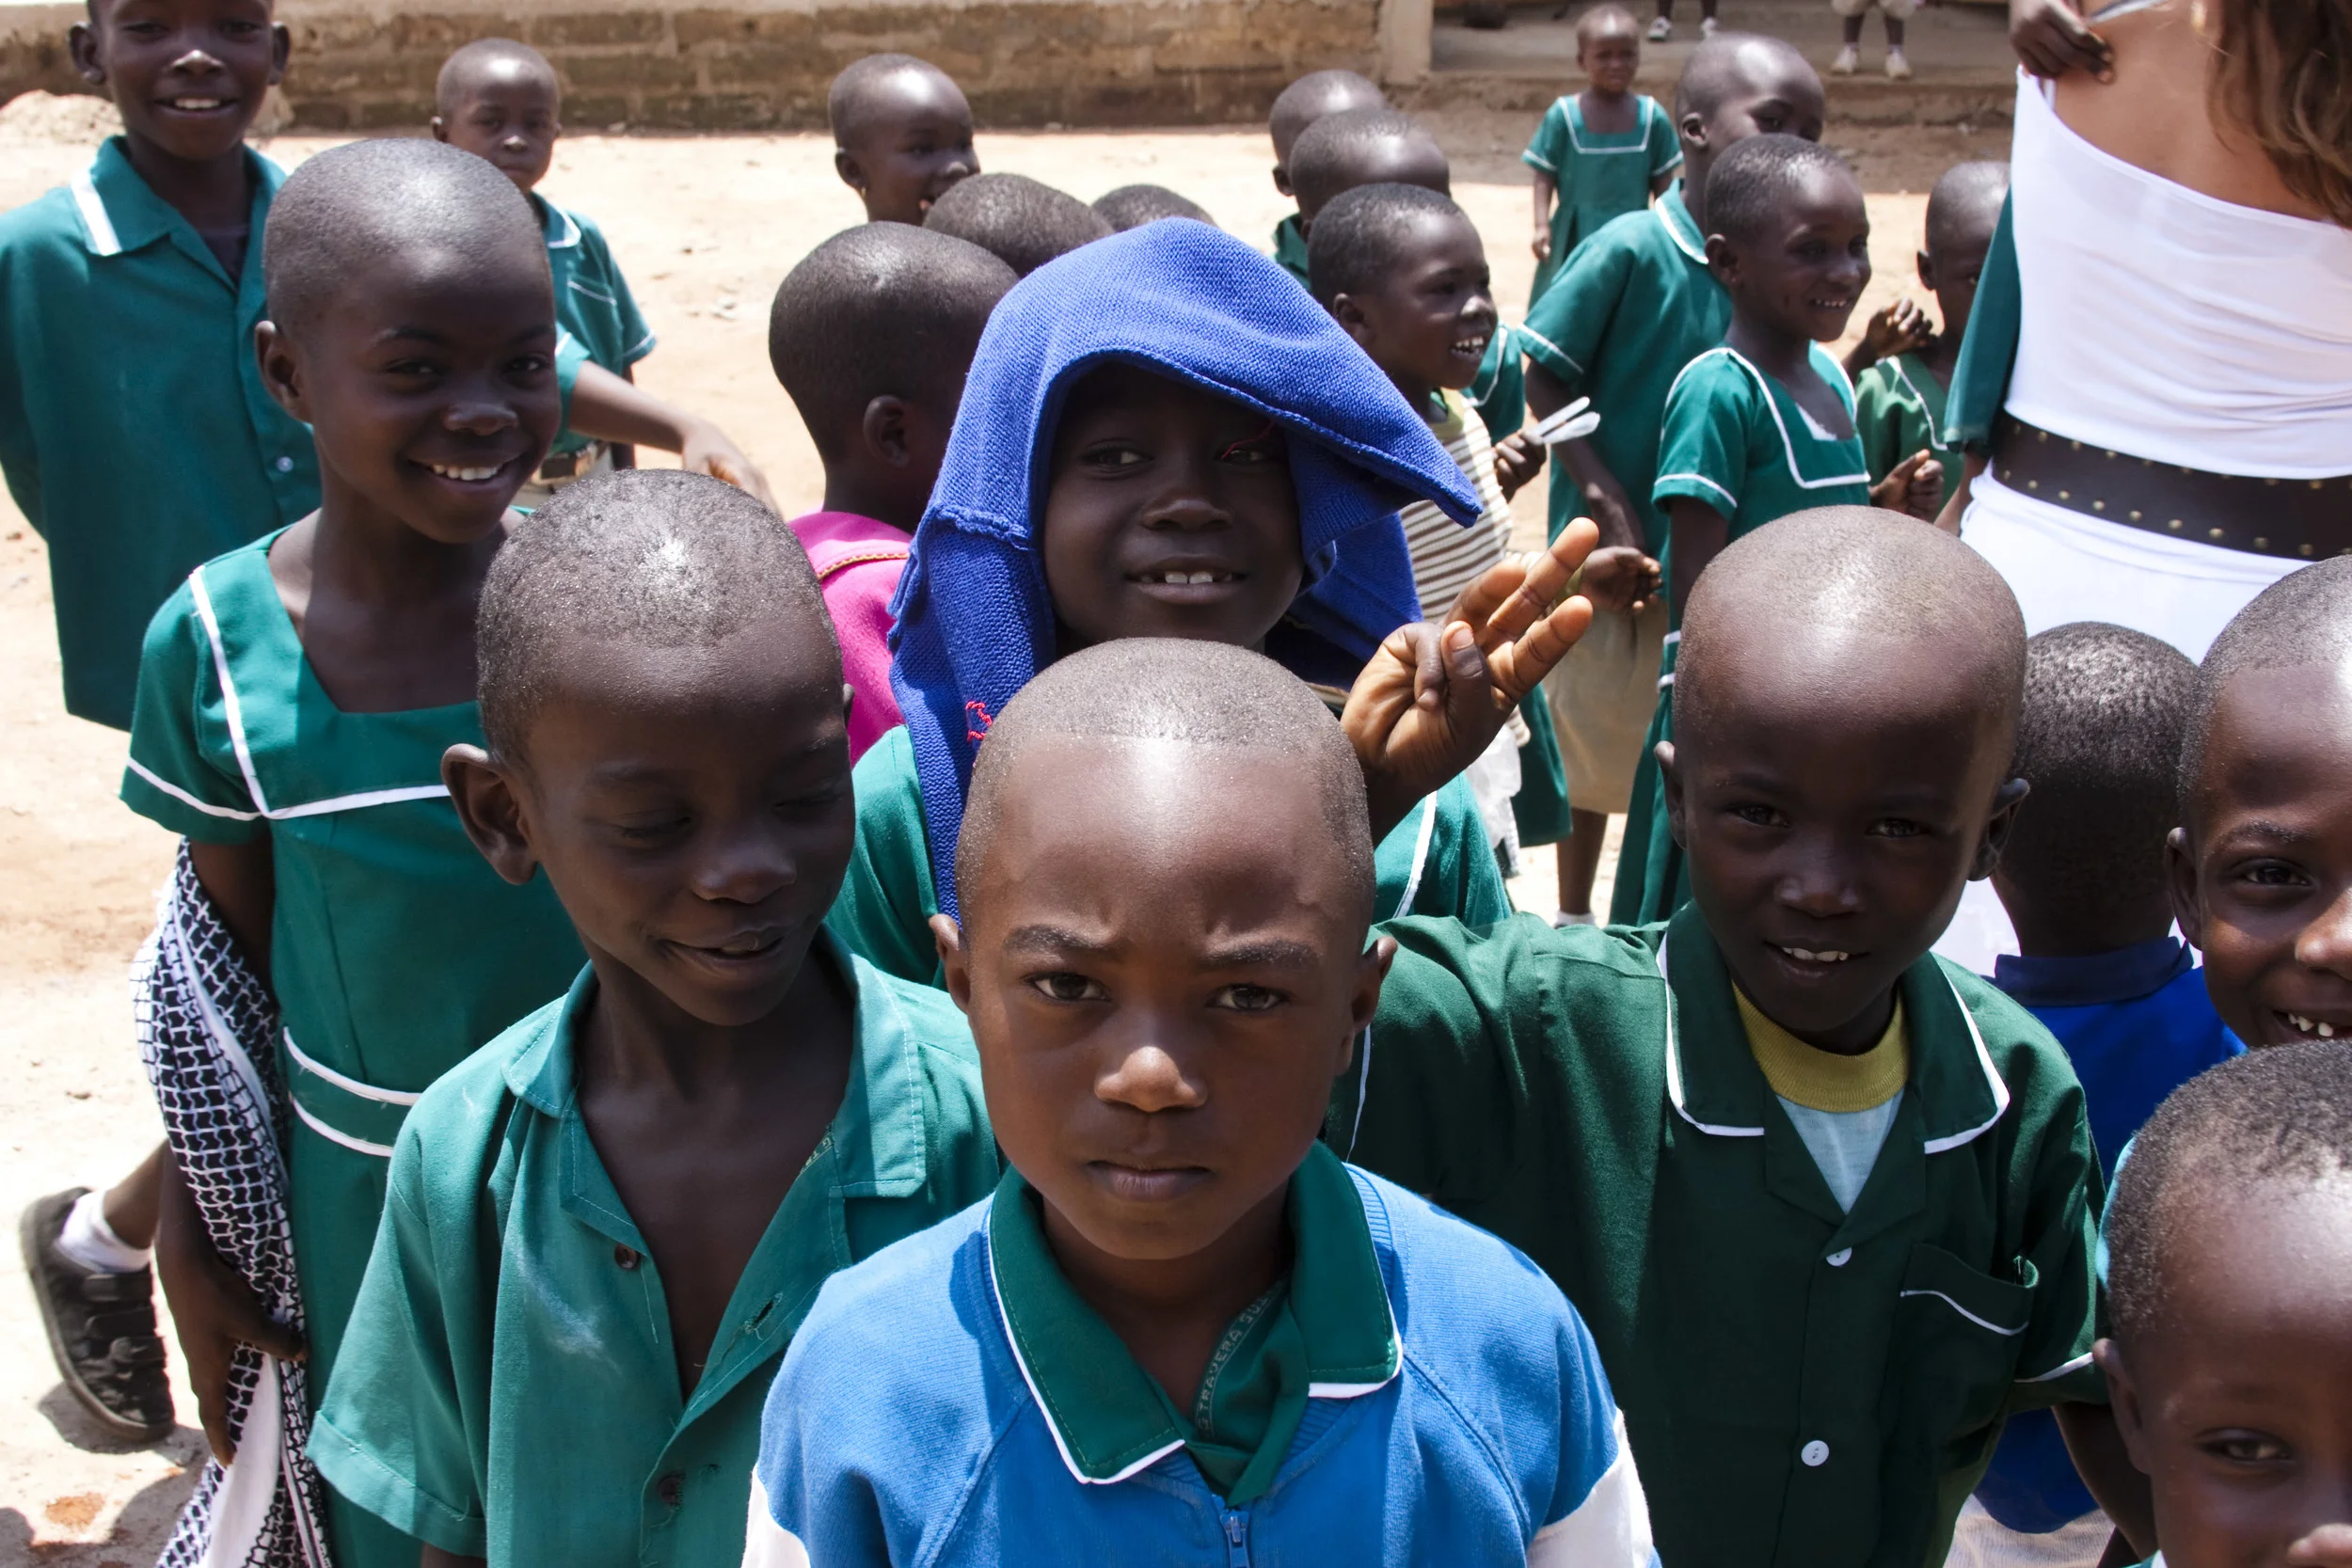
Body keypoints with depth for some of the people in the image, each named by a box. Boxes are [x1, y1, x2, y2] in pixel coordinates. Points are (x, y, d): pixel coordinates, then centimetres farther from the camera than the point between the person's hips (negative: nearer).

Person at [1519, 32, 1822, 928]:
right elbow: (1544, 377, -14)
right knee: (1595, 745, 12)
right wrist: (1606, 502, -17)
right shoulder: (1631, 250, -19)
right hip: (1615, 550, -5)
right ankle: (1574, 917, 32)